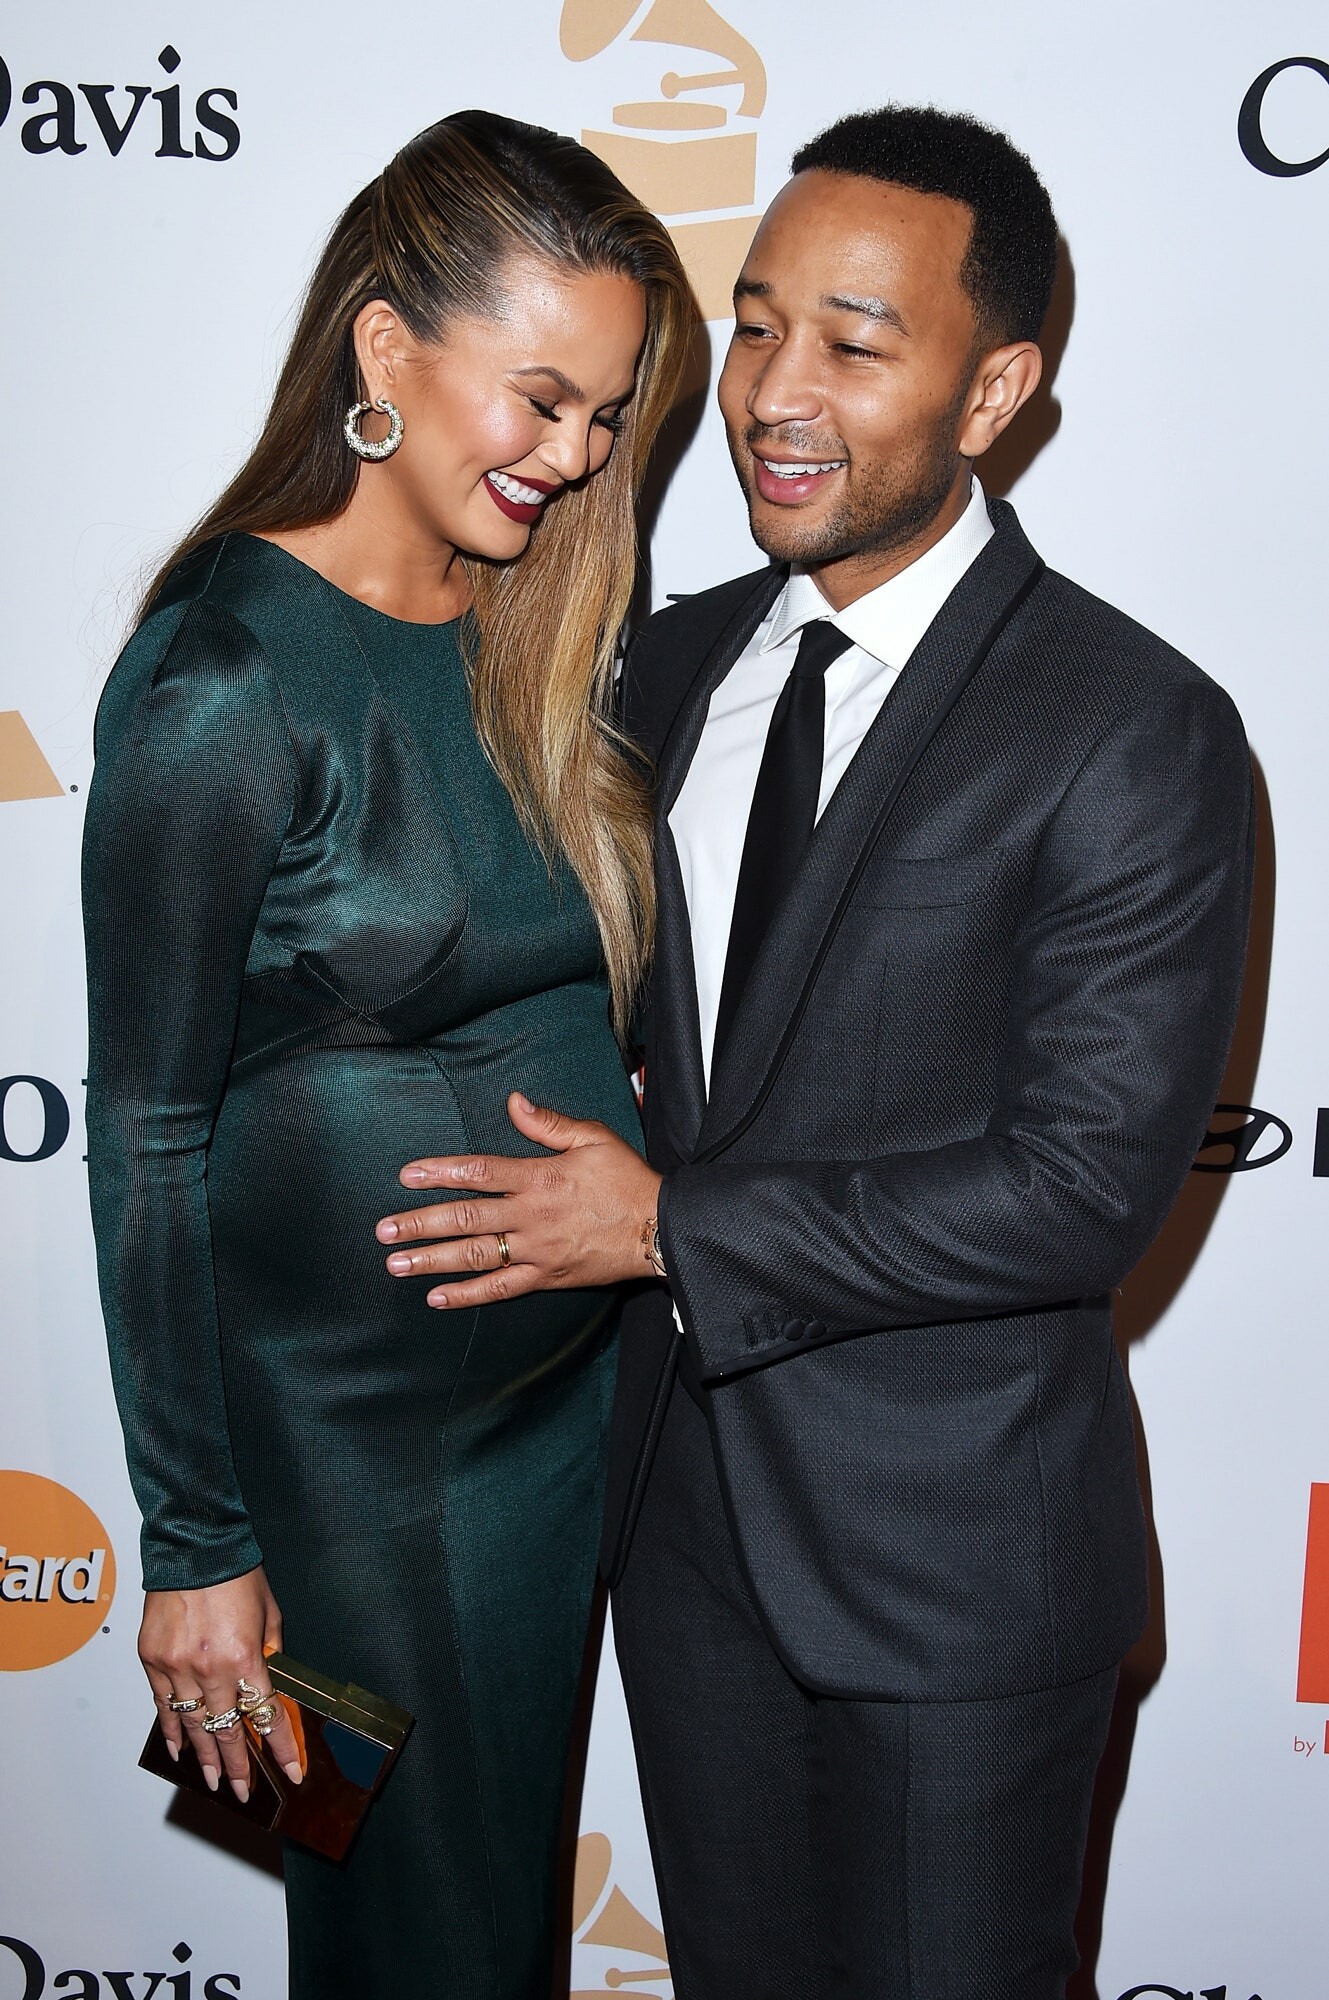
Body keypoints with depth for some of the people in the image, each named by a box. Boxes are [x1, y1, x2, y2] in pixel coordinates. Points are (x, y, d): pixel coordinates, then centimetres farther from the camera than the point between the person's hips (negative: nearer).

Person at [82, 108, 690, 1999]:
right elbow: (147, 1140, -16)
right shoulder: (227, 684, -20)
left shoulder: (537, 635, 1)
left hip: (580, 1374, 6)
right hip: (355, 1421, -6)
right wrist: (195, 1543, -11)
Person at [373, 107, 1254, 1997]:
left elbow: (1087, 1181, -21)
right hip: (685, 1502, 6)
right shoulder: (673, 659, 2)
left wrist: (669, 1229, -20)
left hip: (955, 1556, -5)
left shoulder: (1137, 732, -18)